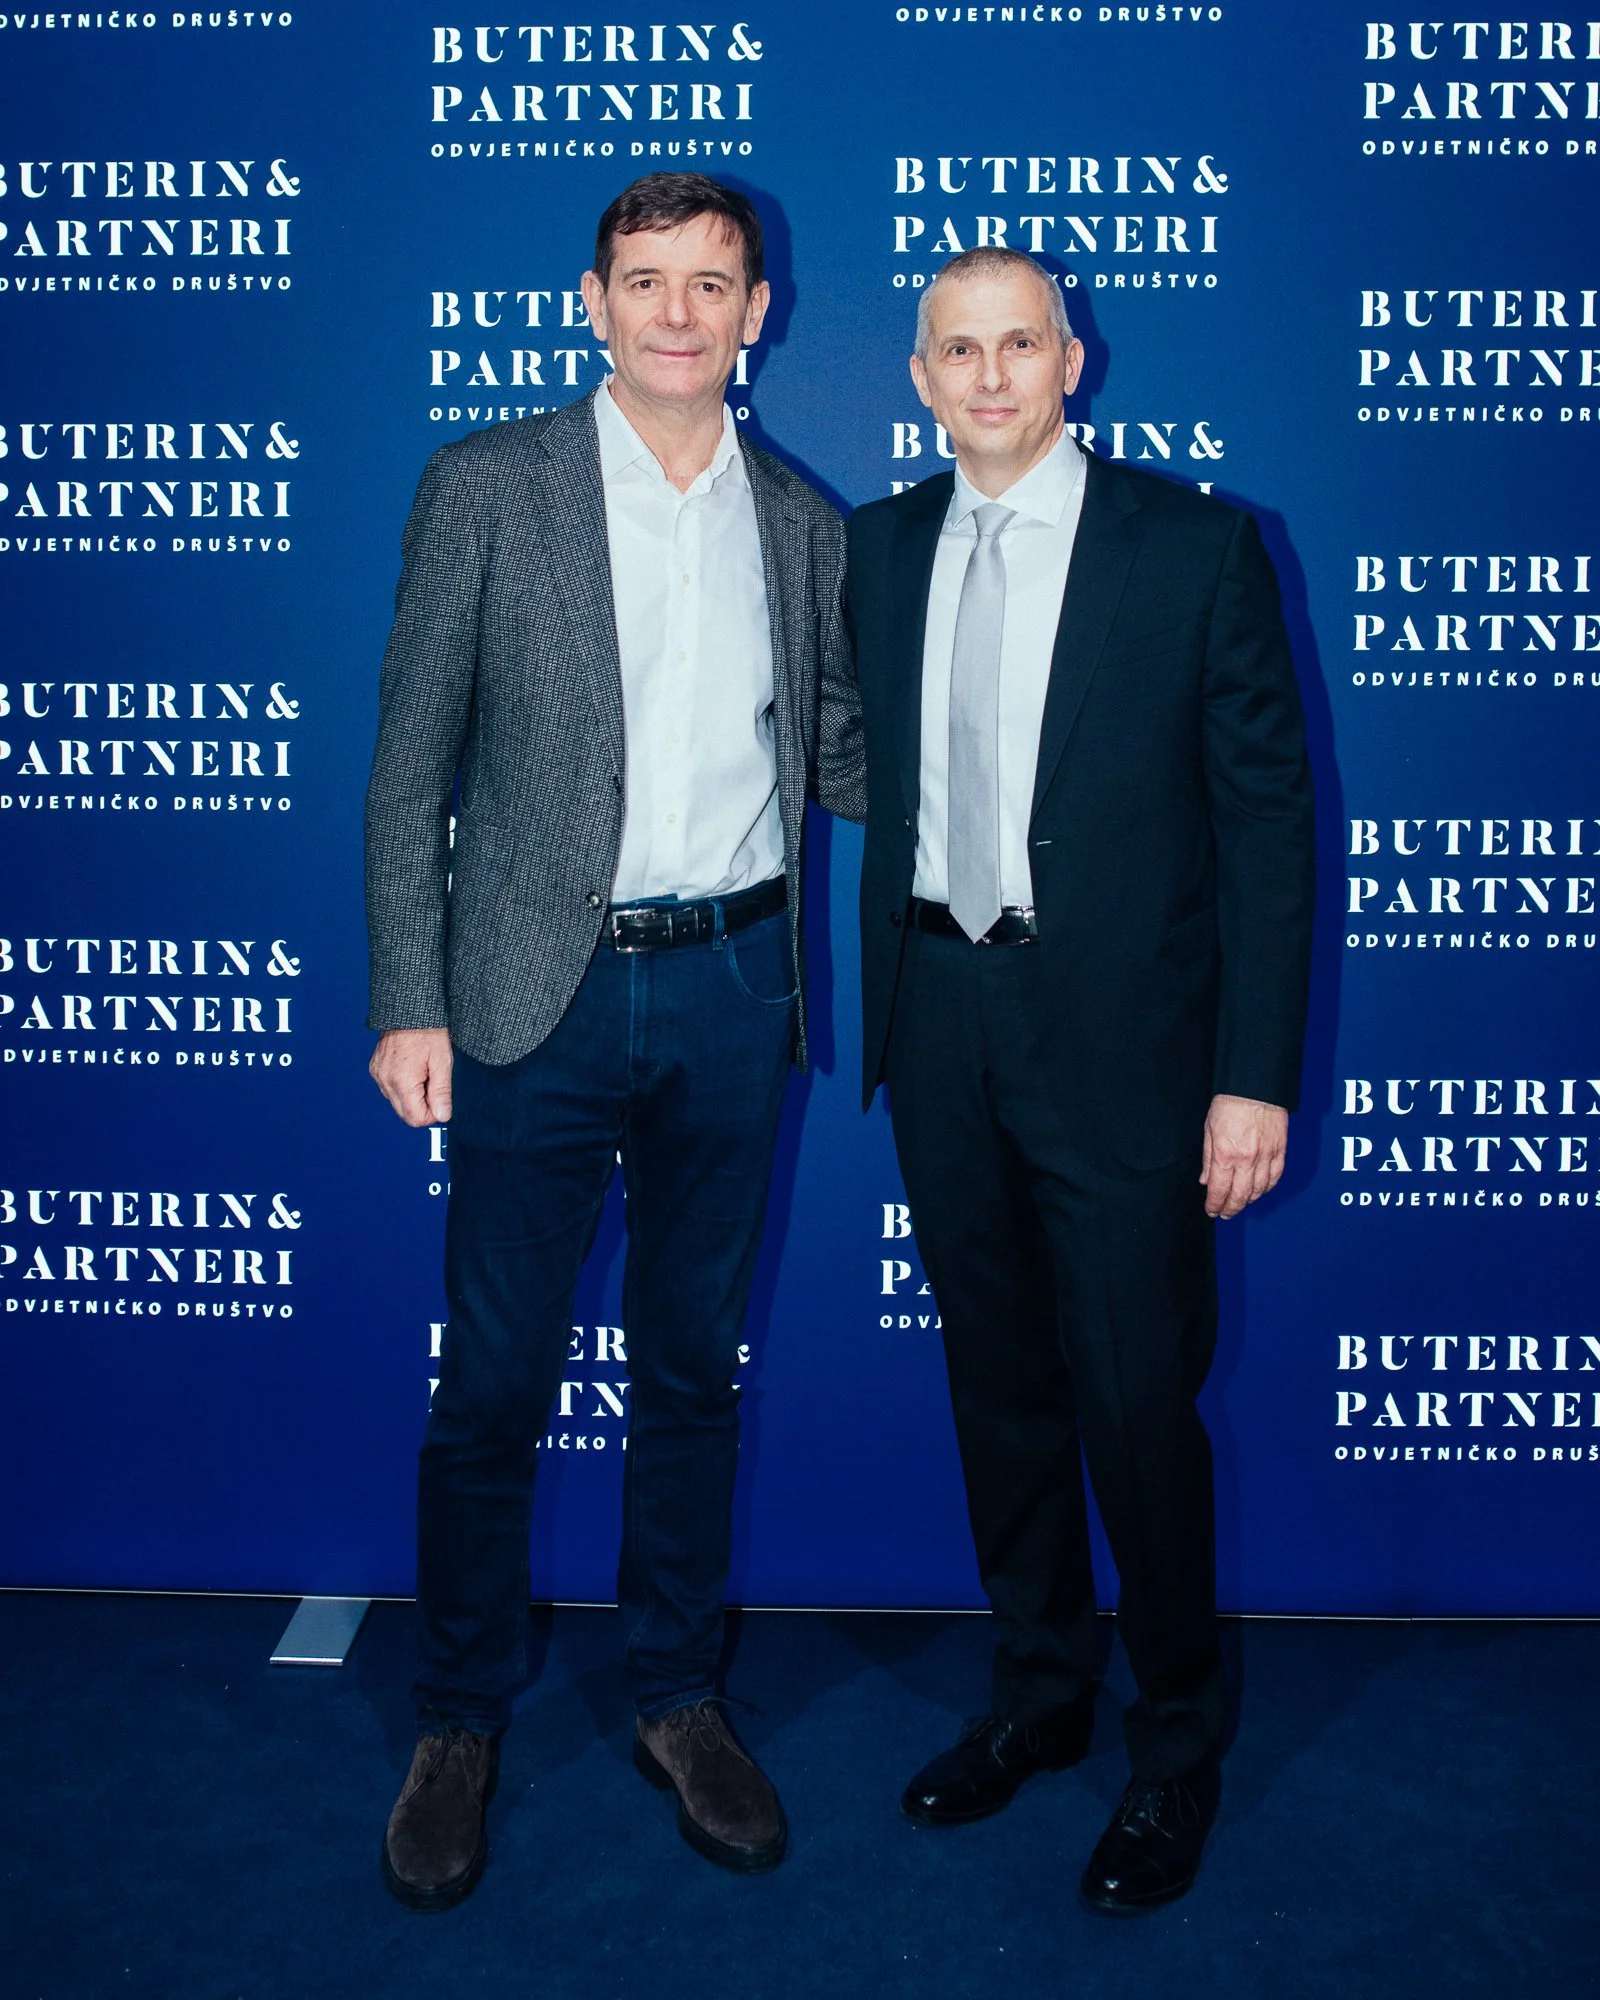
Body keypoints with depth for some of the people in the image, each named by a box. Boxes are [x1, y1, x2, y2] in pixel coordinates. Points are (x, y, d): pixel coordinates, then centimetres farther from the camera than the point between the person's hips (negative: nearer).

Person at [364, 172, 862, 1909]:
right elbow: (411, 764, -2)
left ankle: (677, 1699, 32)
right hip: (544, 990, -2)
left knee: (694, 1369, 14)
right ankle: (459, 1722, 26)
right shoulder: (485, 486, 0)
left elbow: (836, 751, 15)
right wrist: (409, 1002, -7)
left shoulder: (802, 525, 9)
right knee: (492, 1384, 5)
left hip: (733, 989, 3)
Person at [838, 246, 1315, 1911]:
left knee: (1136, 1401, 2)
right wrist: (889, 1005, 6)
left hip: (1116, 1026, -4)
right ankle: (1037, 1691, 36)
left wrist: (1256, 1074, -11)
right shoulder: (878, 549, 8)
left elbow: (1265, 818, -6)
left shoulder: (1197, 548, -5)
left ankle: (1176, 1746, 26)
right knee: (997, 1379, 16)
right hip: (941, 1018, 5)